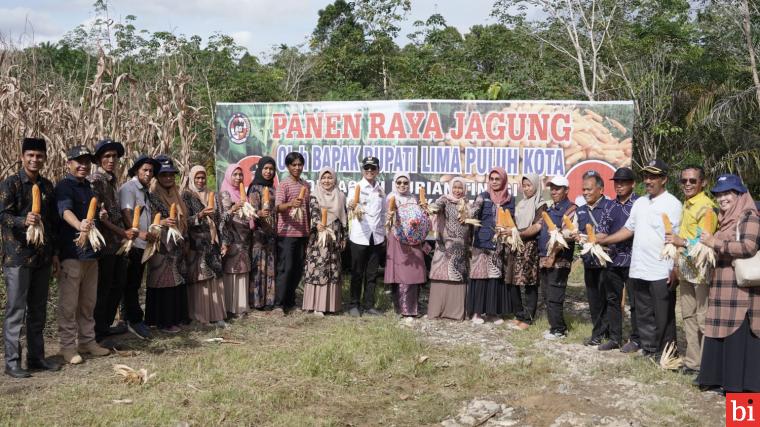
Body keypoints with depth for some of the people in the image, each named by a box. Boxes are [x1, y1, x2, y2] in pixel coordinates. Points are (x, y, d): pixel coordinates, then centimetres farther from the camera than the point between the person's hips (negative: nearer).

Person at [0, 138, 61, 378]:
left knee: (38, 311, 11)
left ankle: (36, 357, 21)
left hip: (42, 257, 6)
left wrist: (54, 253, 15)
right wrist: (24, 221, -32)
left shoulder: (47, 186, 13)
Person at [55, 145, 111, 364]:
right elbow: (66, 211, -29)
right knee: (69, 303, -1)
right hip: (71, 253, -8)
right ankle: (68, 346, 7)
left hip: (90, 251, 8)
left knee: (88, 302, 15)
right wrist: (79, 225, -47)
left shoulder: (88, 187, 15)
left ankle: (87, 341, 24)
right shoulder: (64, 187, -10)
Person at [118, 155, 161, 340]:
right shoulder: (128, 188, -7)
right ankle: (135, 320, -1)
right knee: (131, 284, -4)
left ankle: (130, 319, 19)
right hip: (131, 243, -9)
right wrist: (138, 232, -32)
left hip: (143, 244, 9)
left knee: (134, 283, 13)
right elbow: (126, 213, -20)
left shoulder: (145, 191, 21)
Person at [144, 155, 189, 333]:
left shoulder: (175, 195, 14)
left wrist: (184, 240, 18)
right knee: (164, 282, -5)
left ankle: (177, 316, 20)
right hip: (161, 247, -7)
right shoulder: (153, 196, -8)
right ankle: (162, 321, 2)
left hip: (177, 247, 7)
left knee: (178, 281, 10)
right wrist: (162, 222, -28)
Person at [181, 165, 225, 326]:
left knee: (214, 277, 0)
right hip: (196, 243, -5)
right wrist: (200, 215, -26)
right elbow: (186, 220, -8)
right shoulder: (187, 195, 1)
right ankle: (198, 314, -2)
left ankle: (215, 313, 4)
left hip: (211, 242, 5)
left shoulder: (210, 195, 17)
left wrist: (219, 242, 15)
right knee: (198, 278, -7)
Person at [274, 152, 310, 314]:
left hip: (302, 233, 6)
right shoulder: (283, 185, -6)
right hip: (286, 232, -6)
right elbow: (278, 207, -17)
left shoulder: (306, 185, 13)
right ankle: (279, 303, -3)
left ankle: (290, 301, 18)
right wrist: (290, 204, -37)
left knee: (298, 268, 8)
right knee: (285, 268, -8)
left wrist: (310, 228, 14)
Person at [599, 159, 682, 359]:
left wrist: (676, 270, -16)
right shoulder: (640, 202, 13)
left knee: (663, 316, 3)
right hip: (639, 270, 7)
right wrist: (604, 240, 10)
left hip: (661, 273, -7)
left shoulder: (672, 204, -8)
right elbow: (628, 229, 19)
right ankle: (648, 350, 25)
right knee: (643, 315, 14)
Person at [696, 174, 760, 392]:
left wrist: (715, 242, -18)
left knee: (739, 333, -5)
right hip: (722, 285, 8)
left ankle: (741, 383, 0)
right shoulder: (724, 219, 18)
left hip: (742, 287, -8)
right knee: (721, 331, 10)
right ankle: (720, 377, 17)